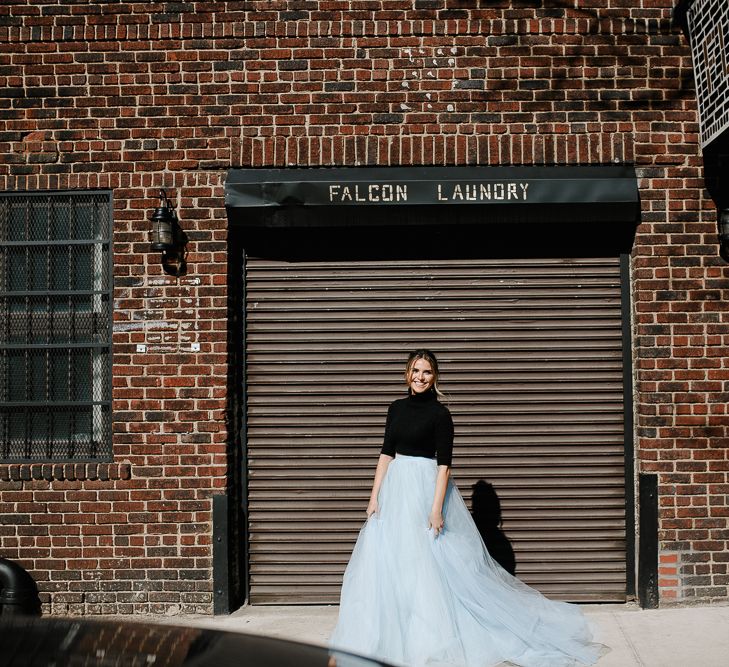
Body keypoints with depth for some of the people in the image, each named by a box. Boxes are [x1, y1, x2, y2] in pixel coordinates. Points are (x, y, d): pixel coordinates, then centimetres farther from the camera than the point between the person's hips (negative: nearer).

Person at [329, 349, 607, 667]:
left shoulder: (439, 414, -8)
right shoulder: (397, 408, 8)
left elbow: (444, 464, -12)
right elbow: (386, 453, 10)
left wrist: (436, 509, -18)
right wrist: (375, 495, 3)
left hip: (425, 488, -6)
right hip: (395, 487, 6)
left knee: (424, 562, -2)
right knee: (385, 560, 7)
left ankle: (431, 640, 10)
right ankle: (390, 634, 20)